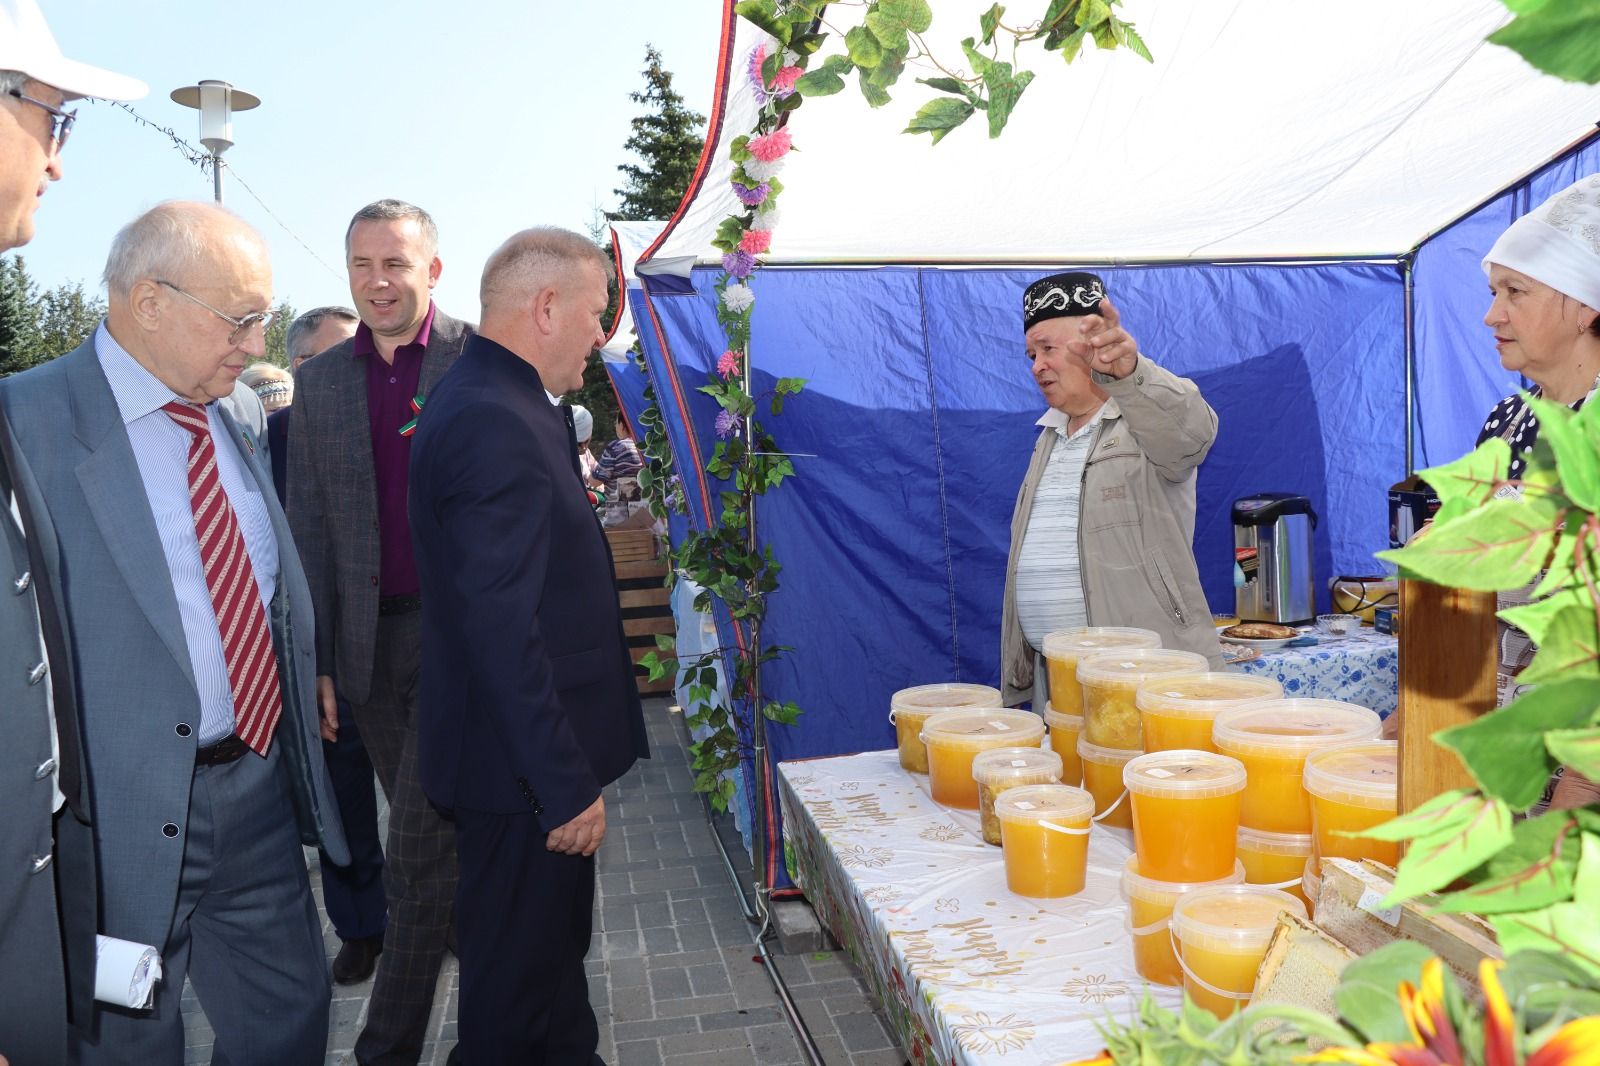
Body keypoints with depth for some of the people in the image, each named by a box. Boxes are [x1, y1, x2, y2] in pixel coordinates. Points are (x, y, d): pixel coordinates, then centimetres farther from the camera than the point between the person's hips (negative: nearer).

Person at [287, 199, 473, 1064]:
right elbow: (307, 527, 8)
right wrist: (316, 656, 5)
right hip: (368, 639, 4)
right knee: (429, 832, 17)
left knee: (420, 846, -2)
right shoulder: (319, 380, 9)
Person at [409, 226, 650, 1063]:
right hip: (524, 772, -10)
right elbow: (501, 627, -27)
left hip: (534, 759, 10)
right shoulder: (493, 425, -23)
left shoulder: (497, 405, 10)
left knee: (551, 953, 26)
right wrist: (565, 785, -24)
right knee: (518, 981, 8)